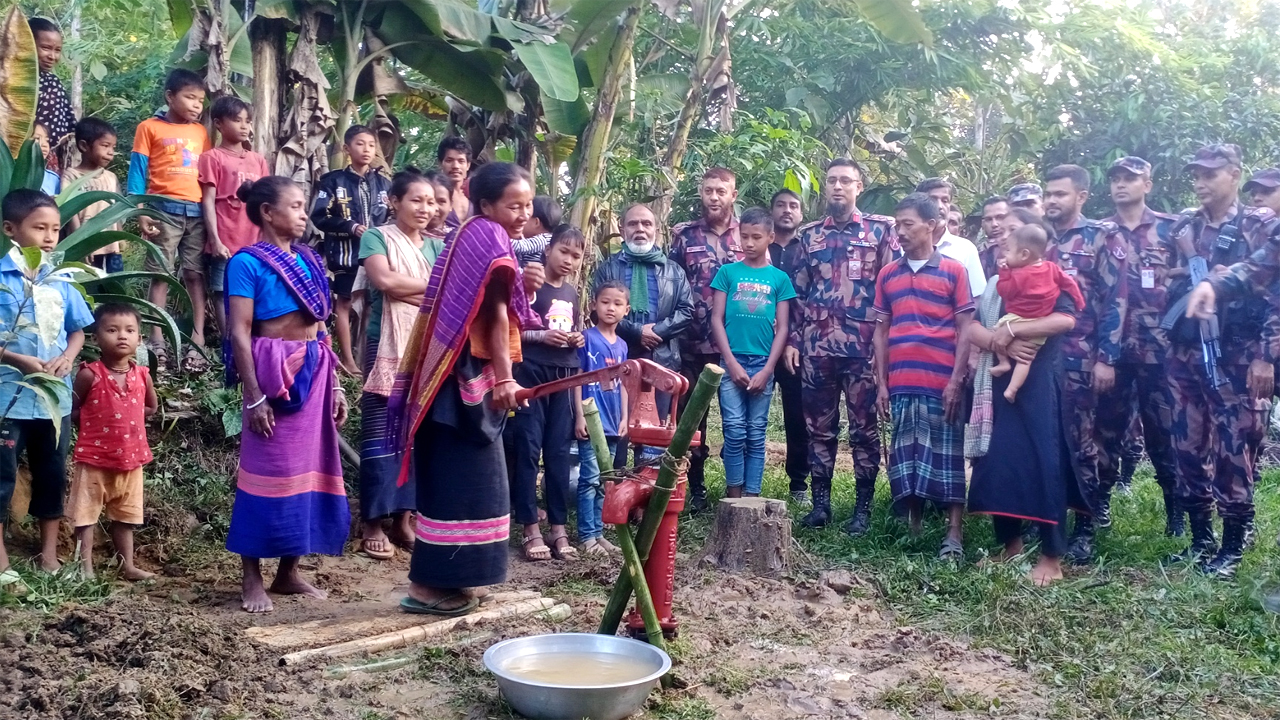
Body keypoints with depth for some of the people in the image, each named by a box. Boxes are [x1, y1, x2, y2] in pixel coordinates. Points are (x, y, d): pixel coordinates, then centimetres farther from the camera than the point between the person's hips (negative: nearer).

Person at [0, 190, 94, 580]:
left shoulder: (61, 282, 4)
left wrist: (67, 357, -7)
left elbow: (78, 330, 12)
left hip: (55, 395, 4)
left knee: (52, 474, 14)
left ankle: (49, 551, 28)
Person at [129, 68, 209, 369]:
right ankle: (156, 340, 3)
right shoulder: (150, 128, 4)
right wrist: (141, 212, -7)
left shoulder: (201, 132, 15)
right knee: (161, 274, 0)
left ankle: (198, 339, 4)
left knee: (195, 275, 3)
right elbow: (137, 171, 2)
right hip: (165, 210, -3)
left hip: (199, 212, 3)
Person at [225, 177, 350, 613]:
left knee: (309, 469, 9)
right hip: (275, 374, -7)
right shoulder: (248, 262, -6)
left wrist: (334, 384, 14)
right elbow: (239, 334, -11)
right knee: (268, 472, -2)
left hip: (314, 374, 7)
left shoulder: (308, 260, 13)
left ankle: (289, 572, 20)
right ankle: (252, 580, 9)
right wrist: (254, 397, -16)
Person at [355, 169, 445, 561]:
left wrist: (406, 290, -11)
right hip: (387, 345, -5)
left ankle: (404, 516, 15)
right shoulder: (377, 237, 2)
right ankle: (372, 521, 3)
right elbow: (384, 280, -16)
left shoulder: (437, 247, 16)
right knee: (380, 434, -3)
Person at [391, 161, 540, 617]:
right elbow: (496, 312, -16)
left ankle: (449, 577, 20)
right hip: (469, 375, -10)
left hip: (455, 373, 10)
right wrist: (504, 376, -18)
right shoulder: (490, 238, -9)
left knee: (456, 476, 13)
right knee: (462, 478, -6)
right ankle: (429, 584, -2)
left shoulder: (471, 236, 19)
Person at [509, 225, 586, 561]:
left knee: (559, 451, 7)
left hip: (563, 376, 6)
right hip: (530, 373, -6)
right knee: (528, 448, -3)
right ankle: (531, 529, 3)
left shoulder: (572, 292, 14)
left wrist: (578, 338, 4)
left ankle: (558, 527, 12)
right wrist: (542, 335, -19)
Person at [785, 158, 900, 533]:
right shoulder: (809, 234, 13)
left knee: (864, 427, 3)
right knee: (819, 426, 8)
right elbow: (798, 291, 15)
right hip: (816, 346, 3)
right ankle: (820, 501, 16)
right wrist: (792, 340, 8)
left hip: (863, 347, -3)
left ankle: (863, 506, 11)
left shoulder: (881, 229, 4)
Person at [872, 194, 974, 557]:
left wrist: (956, 380, -9)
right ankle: (913, 527, 19)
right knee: (905, 456, 8)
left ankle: (954, 534, 5)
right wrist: (881, 383, 6)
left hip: (942, 383, -4)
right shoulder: (887, 275, 11)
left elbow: (966, 328, -1)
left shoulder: (953, 270, 1)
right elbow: (881, 331, 12)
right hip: (901, 384, 4)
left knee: (947, 456, 1)